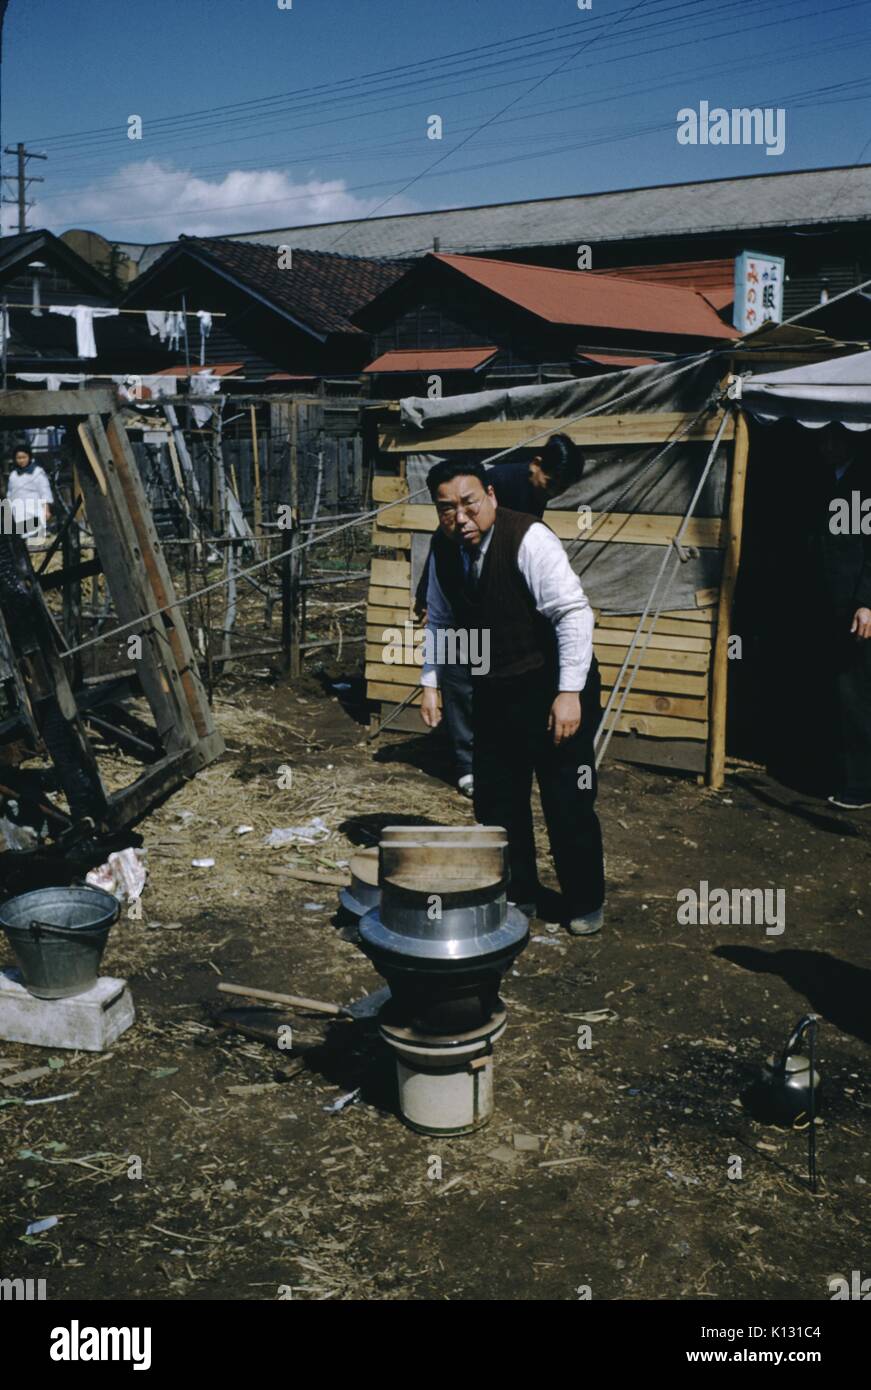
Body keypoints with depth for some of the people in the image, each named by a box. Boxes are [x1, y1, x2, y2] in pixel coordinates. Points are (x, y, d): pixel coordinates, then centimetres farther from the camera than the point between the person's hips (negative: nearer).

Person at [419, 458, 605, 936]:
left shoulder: (528, 538, -21)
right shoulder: (443, 549, -1)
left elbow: (574, 613, -24)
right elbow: (440, 622, 14)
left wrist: (570, 692, -27)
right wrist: (430, 682, 7)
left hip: (553, 692, -6)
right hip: (495, 694, 6)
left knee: (568, 803, 2)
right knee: (496, 802, 13)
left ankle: (585, 903, 21)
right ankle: (515, 895, 31)